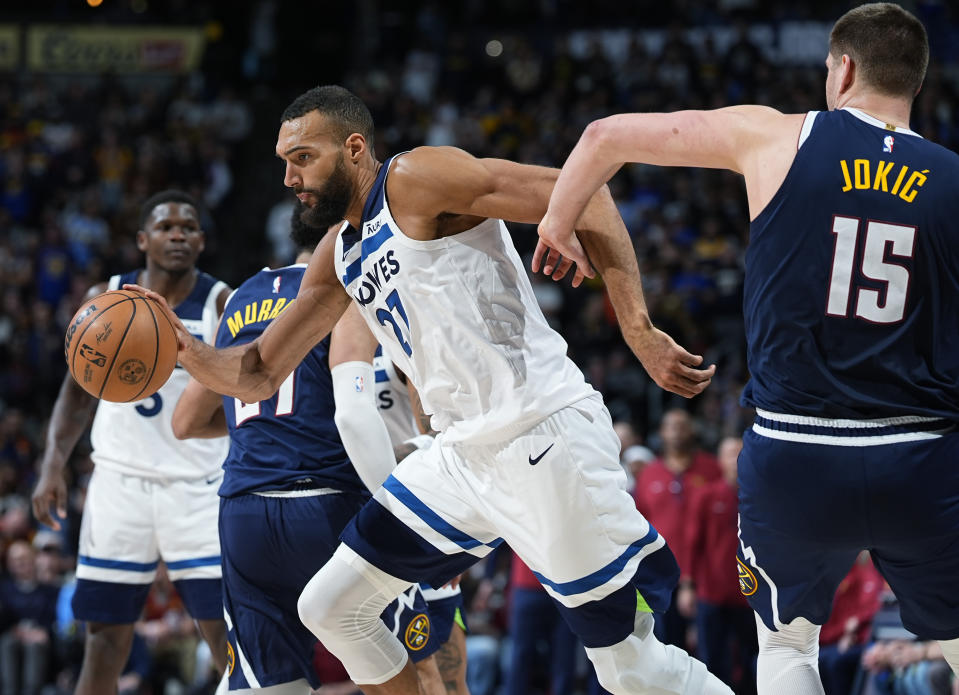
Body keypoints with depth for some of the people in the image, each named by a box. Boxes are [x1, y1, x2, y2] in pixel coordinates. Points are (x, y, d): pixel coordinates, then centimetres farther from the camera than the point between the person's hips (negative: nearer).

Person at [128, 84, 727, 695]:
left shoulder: (416, 180, -10)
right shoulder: (339, 259, 16)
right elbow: (258, 376, 19)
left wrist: (637, 330, -23)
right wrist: (185, 350, -3)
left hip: (544, 438, -9)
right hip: (464, 455, 9)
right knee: (330, 608, 10)